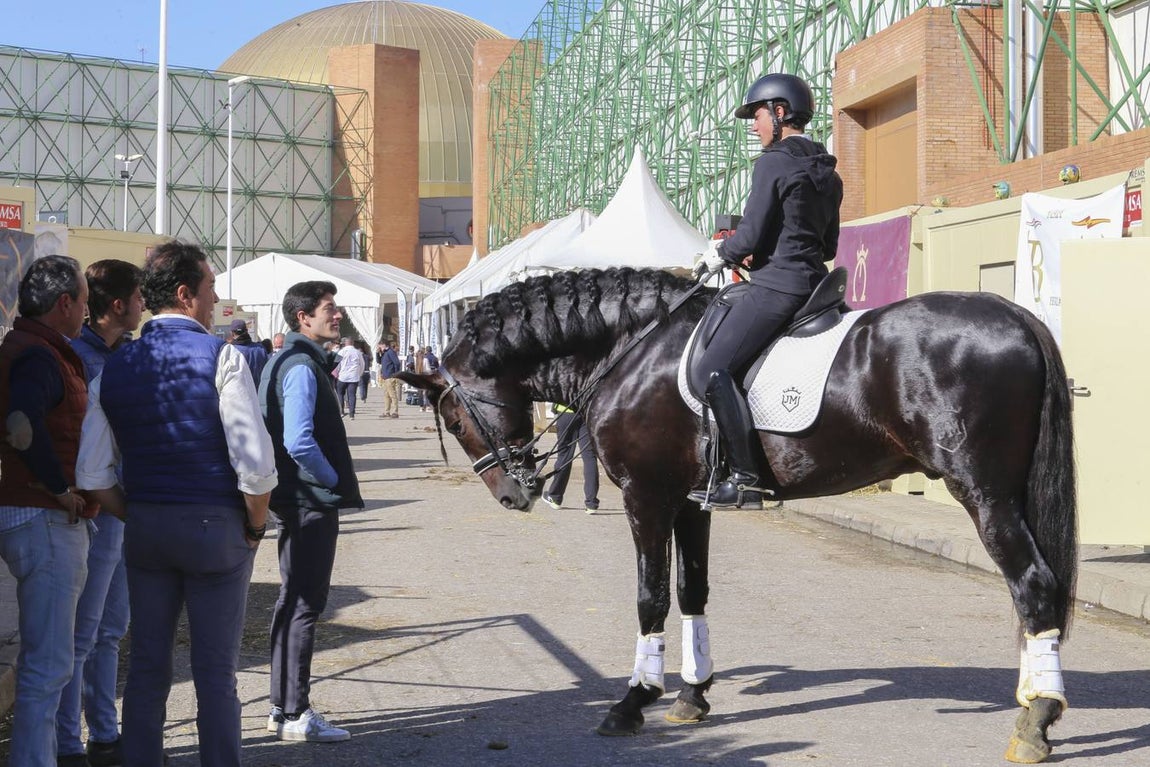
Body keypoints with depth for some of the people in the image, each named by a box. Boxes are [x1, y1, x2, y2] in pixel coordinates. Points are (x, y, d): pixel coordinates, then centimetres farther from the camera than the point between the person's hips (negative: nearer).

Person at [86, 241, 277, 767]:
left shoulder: (114, 366, 4)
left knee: (146, 665, 13)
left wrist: (133, 515, 15)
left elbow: (92, 472, 3)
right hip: (214, 527, -5)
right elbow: (256, 463, -17)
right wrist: (256, 525, -3)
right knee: (215, 672, 3)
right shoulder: (220, 357, -11)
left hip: (143, 527, 5)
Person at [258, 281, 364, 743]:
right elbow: (300, 442, -26)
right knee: (303, 605, -4)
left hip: (300, 500, 11)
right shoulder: (301, 367, -17)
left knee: (296, 602, 16)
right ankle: (293, 715, 3)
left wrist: (335, 485, 17)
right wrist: (336, 482, -12)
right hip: (311, 502, -11)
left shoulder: (289, 362, 15)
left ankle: (285, 706, 25)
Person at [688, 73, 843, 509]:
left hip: (776, 284, -10)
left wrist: (718, 254, 7)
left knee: (714, 367, -13)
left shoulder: (773, 162, -9)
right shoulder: (827, 171, 18)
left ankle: (746, 478, -20)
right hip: (814, 280, 10)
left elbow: (751, 235, -13)